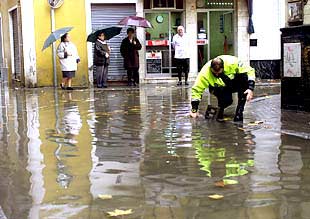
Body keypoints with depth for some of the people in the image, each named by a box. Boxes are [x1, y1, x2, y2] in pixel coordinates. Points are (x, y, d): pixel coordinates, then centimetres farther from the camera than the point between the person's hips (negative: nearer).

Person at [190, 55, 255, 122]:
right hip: (220, 87, -1)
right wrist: (194, 110, -26)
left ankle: (239, 112, -24)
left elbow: (249, 71, -24)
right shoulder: (205, 73, -32)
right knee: (227, 100, -34)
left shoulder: (232, 62, -33)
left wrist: (250, 89, -36)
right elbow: (197, 89, -26)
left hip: (235, 82, 1)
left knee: (244, 77, -33)